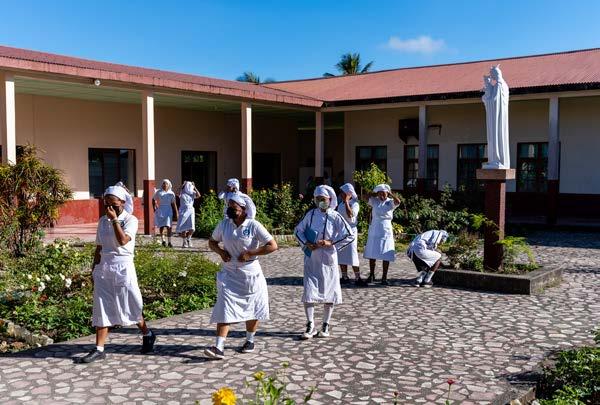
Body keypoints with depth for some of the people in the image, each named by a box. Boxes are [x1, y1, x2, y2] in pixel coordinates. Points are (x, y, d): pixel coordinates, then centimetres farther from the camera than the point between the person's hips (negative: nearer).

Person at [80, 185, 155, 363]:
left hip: (123, 267, -5)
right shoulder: (103, 221, 10)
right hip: (104, 267, 5)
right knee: (102, 307, 2)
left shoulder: (130, 220, -6)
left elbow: (122, 240, -22)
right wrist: (94, 269, 13)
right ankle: (99, 349, 7)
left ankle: (147, 335, 26)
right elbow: (99, 248, 15)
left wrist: (114, 219, -19)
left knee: (129, 305, 3)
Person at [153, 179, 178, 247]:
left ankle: (169, 242, -4)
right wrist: (154, 209, 4)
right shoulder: (158, 192, 3)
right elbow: (153, 200, 13)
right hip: (160, 210, 0)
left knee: (168, 226, -7)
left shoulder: (171, 193, 5)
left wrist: (176, 214, 3)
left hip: (168, 210, 0)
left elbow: (173, 204, 7)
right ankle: (163, 240, 16)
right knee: (161, 226, 2)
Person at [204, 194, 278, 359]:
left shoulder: (253, 225, -12)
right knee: (224, 307, -8)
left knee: (252, 308, 11)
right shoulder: (223, 224, 1)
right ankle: (219, 347, -10)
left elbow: (273, 246, -15)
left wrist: (250, 254, -17)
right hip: (229, 274, 2)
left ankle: (250, 340, 33)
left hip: (250, 273, -2)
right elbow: (212, 242, 16)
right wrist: (221, 251, -5)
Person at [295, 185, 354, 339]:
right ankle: (310, 327, 6)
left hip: (328, 259, -1)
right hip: (311, 259, 1)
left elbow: (350, 235, -6)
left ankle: (326, 326, 23)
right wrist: (306, 243, -7)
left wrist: (332, 243, -14)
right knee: (308, 292, -4)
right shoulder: (311, 214, -1)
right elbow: (298, 230, 9)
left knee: (329, 293, 8)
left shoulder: (335, 217, -7)